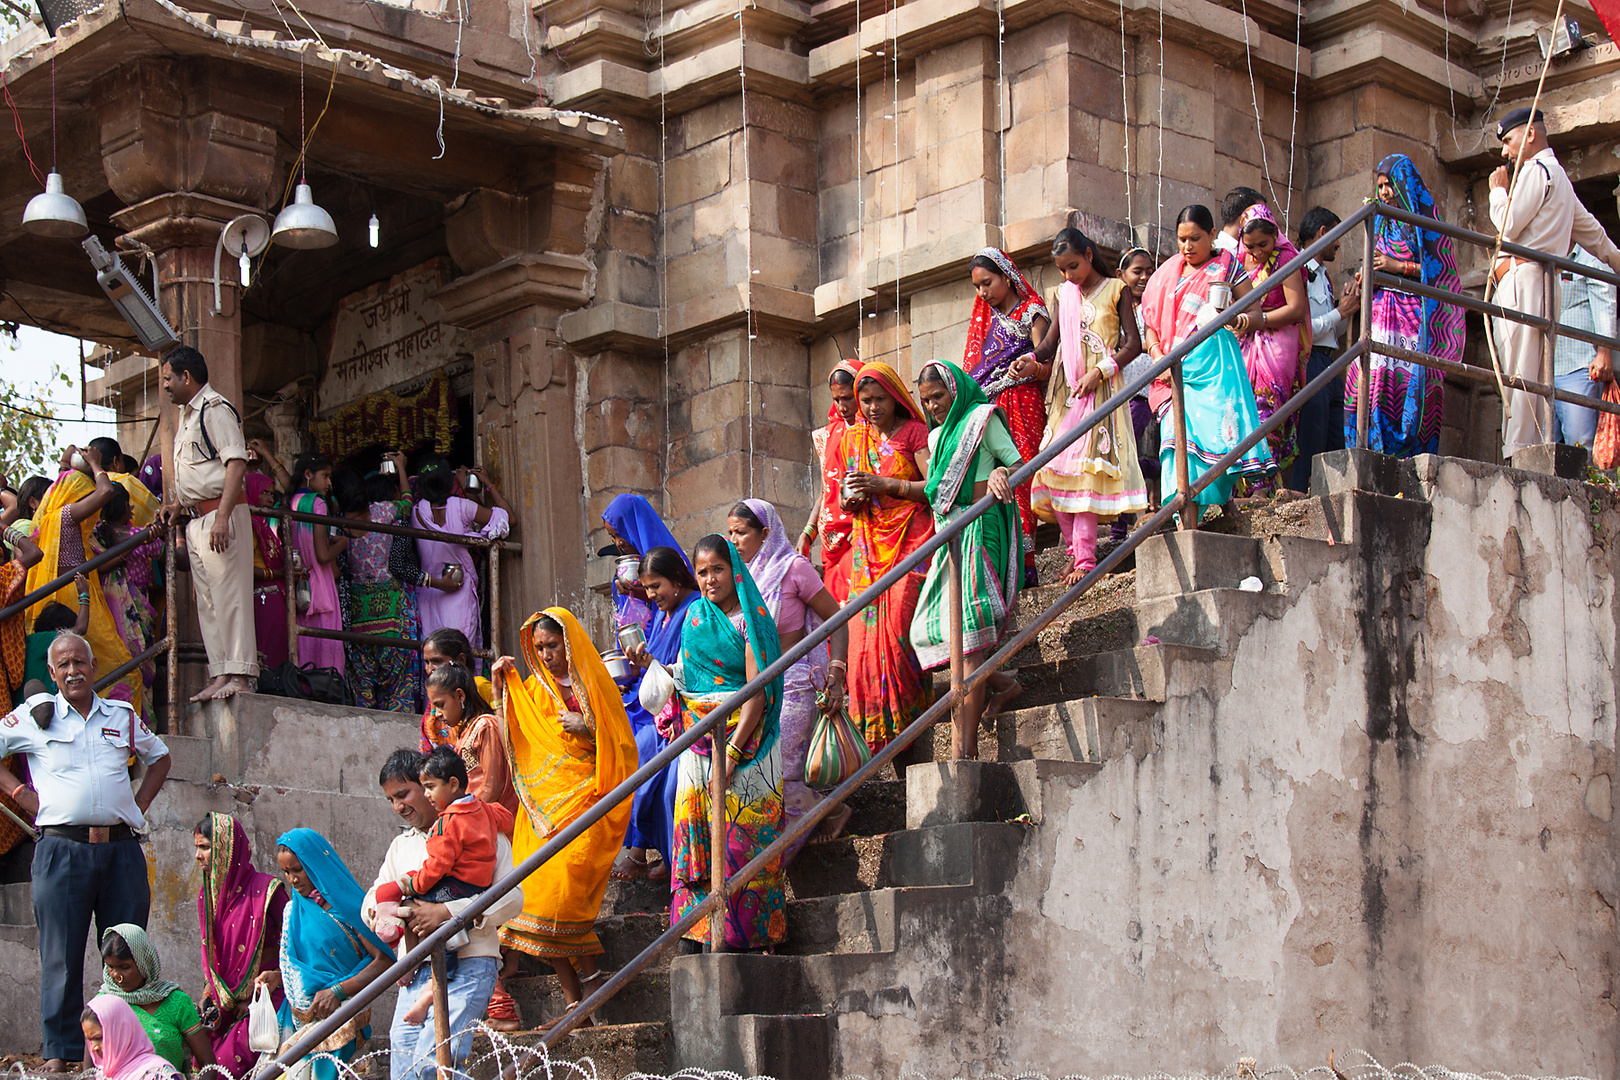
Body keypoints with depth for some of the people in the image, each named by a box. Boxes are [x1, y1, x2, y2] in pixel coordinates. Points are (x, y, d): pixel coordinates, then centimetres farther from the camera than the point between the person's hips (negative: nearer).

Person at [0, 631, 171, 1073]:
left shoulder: (122, 716, 16)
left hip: (121, 849, 3)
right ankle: (60, 1050, 2)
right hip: (62, 849, -2)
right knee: (61, 955, -3)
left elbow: (159, 757, 31)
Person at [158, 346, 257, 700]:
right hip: (196, 519, 10)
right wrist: (179, 505, 15)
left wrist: (222, 517, -27)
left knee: (229, 593, -13)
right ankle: (221, 675, 8)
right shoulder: (188, 415, 21)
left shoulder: (215, 409, -9)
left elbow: (236, 463, -20)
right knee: (206, 600, 7)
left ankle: (240, 675, -17)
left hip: (220, 513, -10)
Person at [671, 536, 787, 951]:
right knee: (696, 836, -1)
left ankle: (744, 934, -5)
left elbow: (757, 691, -13)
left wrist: (732, 752, -19)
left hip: (743, 737, -6)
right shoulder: (695, 618, 14)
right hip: (699, 741, 6)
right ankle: (697, 936, -1)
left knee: (741, 837, -7)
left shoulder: (750, 619, -5)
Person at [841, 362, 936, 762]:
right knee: (867, 635, -6)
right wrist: (851, 499, -1)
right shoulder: (854, 439, 19)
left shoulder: (914, 432, 0)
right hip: (869, 546, 6)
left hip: (911, 541, -6)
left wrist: (885, 484, -16)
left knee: (899, 628, -19)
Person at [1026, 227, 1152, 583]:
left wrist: (1100, 371, -15)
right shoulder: (1064, 294, 17)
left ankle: (1085, 560, -17)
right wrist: (1031, 358, -2)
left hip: (1100, 390, -5)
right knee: (1054, 471, -5)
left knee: (1085, 468, -15)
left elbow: (1133, 343, -3)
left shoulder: (1115, 290, 3)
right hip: (1066, 391, 5)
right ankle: (1078, 553, 4)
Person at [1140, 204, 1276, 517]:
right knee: (1181, 435, -10)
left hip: (1214, 362, -2)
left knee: (1217, 430, -16)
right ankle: (1186, 527, -15)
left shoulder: (1227, 266, 10)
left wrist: (1238, 317, -18)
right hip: (1175, 370, 2)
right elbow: (1151, 322, 17)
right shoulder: (1167, 274, 19)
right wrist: (1158, 356, -1)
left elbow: (1254, 312, 6)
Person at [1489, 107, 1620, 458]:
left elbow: (1509, 225, -10)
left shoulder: (1536, 170, -3)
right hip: (1538, 281, 10)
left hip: (1521, 277, -10)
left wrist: (1499, 190, 6)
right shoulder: (1558, 176, 28)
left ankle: (1518, 454, -23)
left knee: (1519, 373, -16)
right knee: (1533, 376, 3)